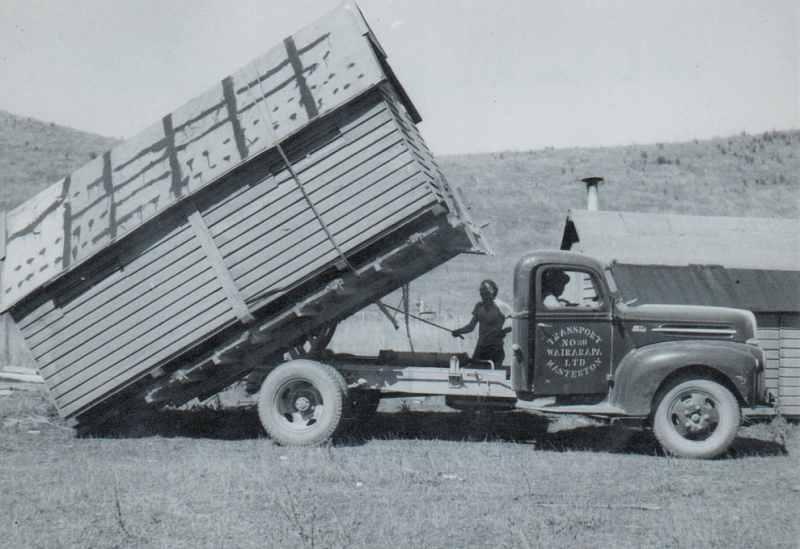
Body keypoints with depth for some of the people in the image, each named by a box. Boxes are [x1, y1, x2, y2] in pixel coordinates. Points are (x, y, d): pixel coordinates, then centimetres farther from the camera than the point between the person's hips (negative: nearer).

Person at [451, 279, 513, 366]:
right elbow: (471, 326, 11)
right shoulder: (479, 306, 11)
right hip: (480, 347, 5)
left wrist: (504, 330, -18)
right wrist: (458, 331, -5)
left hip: (496, 348, -5)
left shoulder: (500, 306, -6)